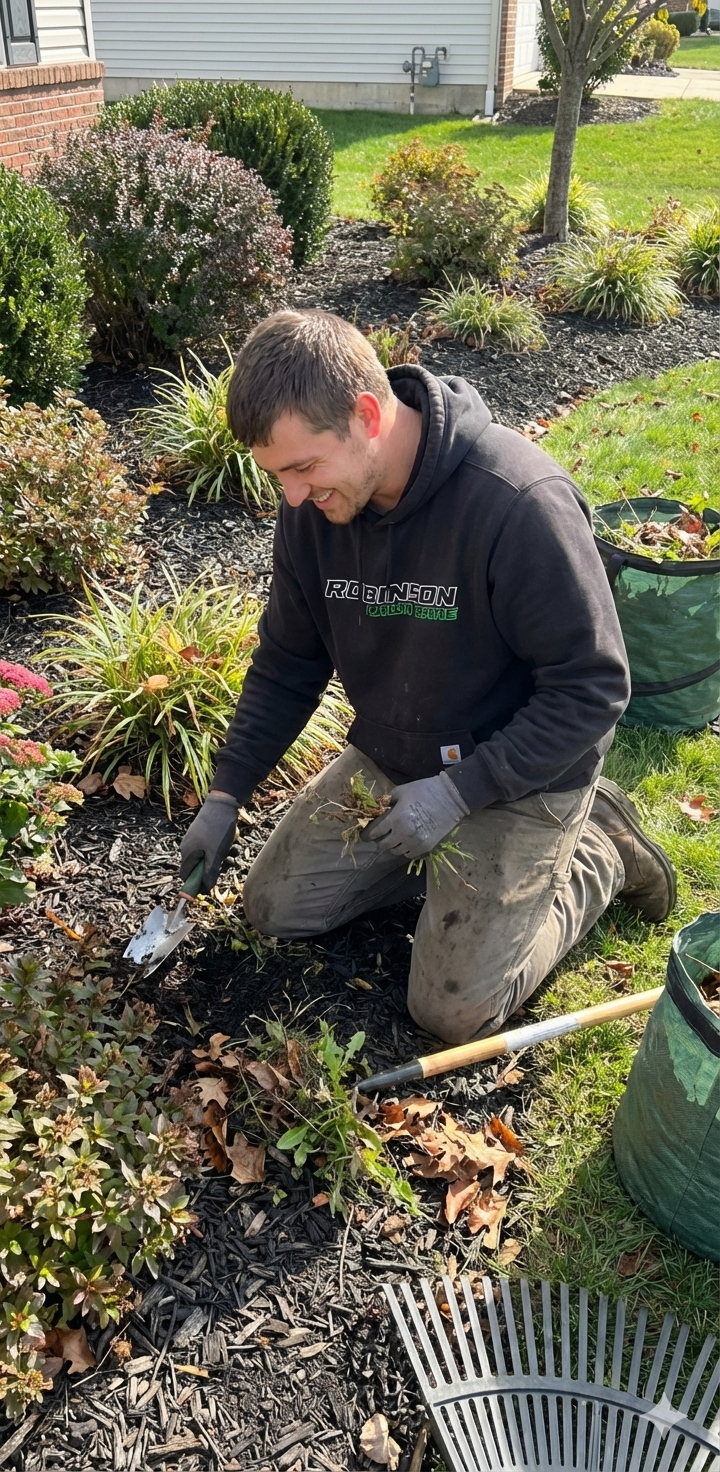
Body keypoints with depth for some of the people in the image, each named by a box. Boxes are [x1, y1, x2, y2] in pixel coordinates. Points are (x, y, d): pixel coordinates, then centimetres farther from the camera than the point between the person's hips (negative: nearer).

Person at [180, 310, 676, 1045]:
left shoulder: (519, 502, -31)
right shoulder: (313, 505, -10)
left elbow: (592, 688, -23)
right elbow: (287, 665, 3)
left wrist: (457, 791, -26)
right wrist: (225, 794, -3)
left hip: (520, 778, -6)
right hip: (388, 759, 6)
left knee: (455, 1011, -7)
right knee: (274, 907, 6)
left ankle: (599, 848, 14)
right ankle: (448, 860, 20)